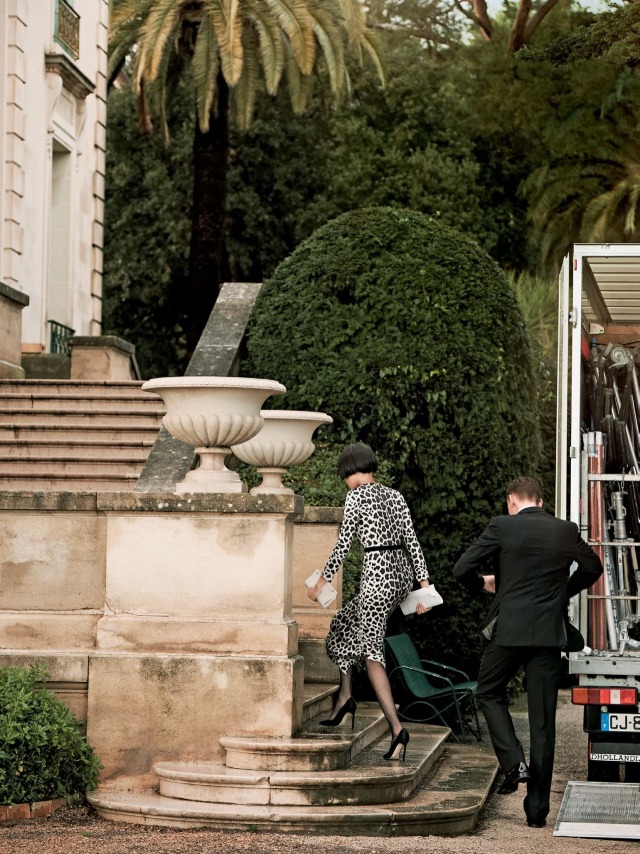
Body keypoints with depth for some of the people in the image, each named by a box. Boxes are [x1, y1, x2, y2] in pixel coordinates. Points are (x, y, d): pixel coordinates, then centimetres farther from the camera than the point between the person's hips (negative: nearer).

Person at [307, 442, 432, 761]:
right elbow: (413, 542, 10)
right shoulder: (395, 495, 13)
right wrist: (424, 584, 11)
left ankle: (397, 728, -11)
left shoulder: (356, 497, -6)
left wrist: (322, 581, 2)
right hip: (403, 574, 8)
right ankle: (344, 697, 21)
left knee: (372, 653, -2)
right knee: (344, 623, 25)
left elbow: (343, 545, -7)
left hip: (377, 574, -8)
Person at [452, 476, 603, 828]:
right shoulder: (566, 531, 5)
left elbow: (462, 569, -6)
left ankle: (513, 762, -1)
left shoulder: (502, 526, -4)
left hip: (509, 630, -3)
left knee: (489, 693, 21)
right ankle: (537, 808, 6)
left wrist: (483, 584, 14)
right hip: (550, 632, 3)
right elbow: (592, 568, 22)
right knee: (542, 717, 5)